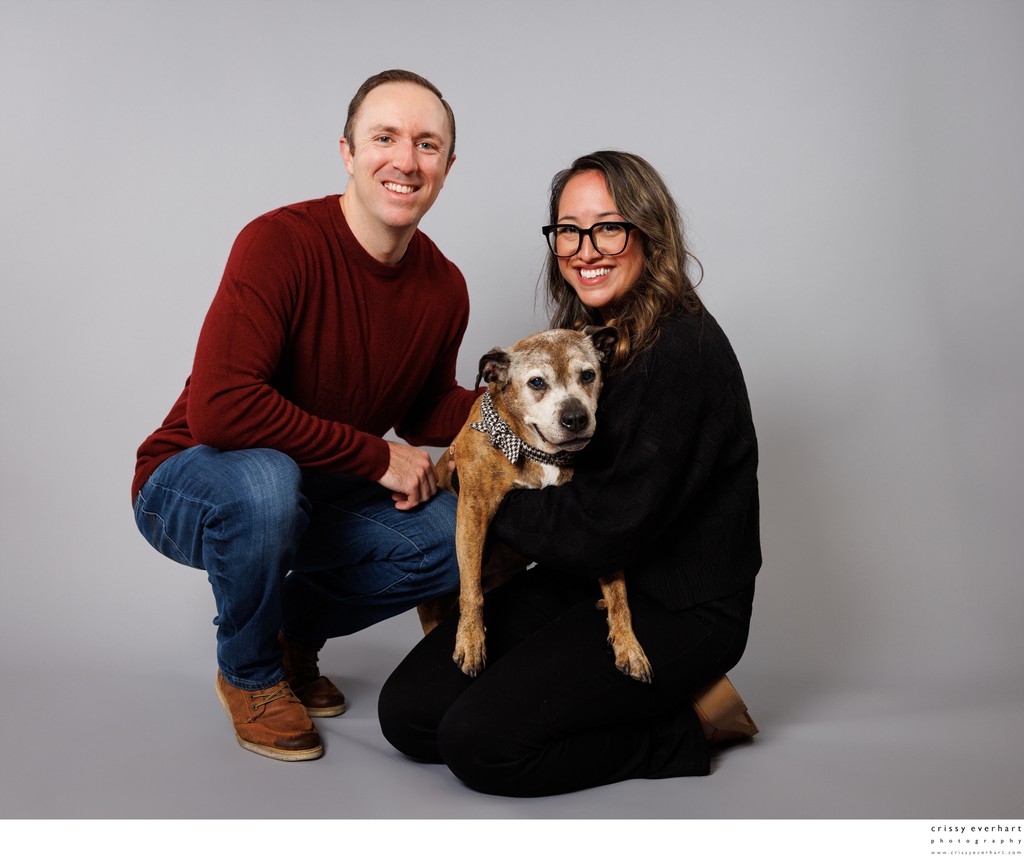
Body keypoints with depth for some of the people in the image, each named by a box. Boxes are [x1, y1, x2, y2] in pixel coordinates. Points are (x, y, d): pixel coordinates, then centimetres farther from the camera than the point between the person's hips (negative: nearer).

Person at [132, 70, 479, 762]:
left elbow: (425, 410, 10)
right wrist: (375, 456, -27)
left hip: (317, 494, 6)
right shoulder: (280, 243, -25)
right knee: (264, 480, -39)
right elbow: (219, 409, -35)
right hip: (189, 483, -5)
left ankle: (297, 627, 13)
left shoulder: (444, 288, -4)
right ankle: (249, 674, -6)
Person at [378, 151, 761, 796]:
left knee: (480, 742, -19)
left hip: (676, 607, -8)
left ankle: (686, 725, 1)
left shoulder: (683, 350, -20)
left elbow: (609, 530, -22)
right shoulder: (589, 333, 8)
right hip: (584, 579, 9)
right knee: (408, 710, -2)